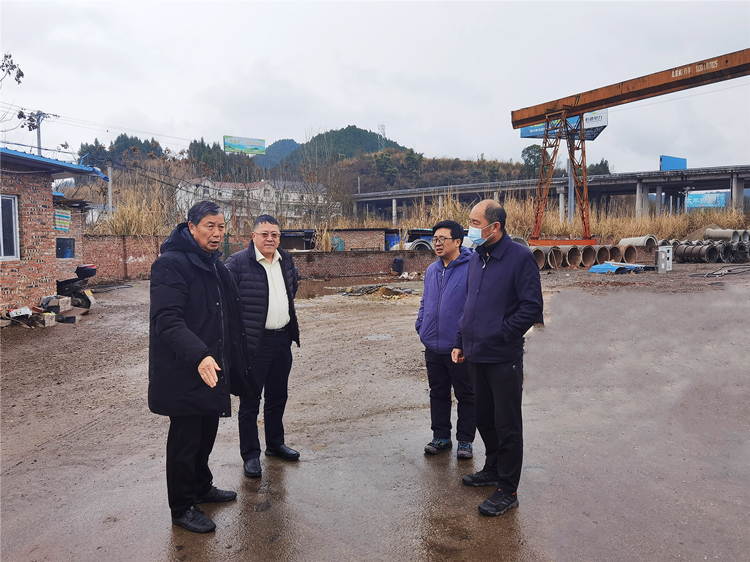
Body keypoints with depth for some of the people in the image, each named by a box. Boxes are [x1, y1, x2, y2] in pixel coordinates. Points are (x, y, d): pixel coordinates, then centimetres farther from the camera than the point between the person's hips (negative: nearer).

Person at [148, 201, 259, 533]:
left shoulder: (216, 265, 10)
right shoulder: (171, 264, -19)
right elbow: (168, 320, -28)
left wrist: (233, 360, 20)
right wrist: (198, 355, -40)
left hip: (213, 368, 8)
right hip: (184, 373, -8)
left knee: (207, 432, 22)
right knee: (184, 440, 7)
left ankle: (201, 487, 42)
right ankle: (181, 508, 24)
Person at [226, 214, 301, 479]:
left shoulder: (286, 260, 7)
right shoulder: (238, 262, -14)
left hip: (283, 339, 7)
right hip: (254, 342, -6)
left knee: (278, 396, 19)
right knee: (250, 401, 5)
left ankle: (275, 443, 36)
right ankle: (250, 455, 19)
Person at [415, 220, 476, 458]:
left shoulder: (472, 269, -12)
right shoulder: (431, 270, 10)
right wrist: (421, 325, 9)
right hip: (433, 347, 7)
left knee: (466, 395, 9)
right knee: (438, 394, 16)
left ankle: (465, 440, 23)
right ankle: (441, 437, 31)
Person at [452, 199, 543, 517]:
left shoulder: (520, 257, -13)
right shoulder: (476, 259, 11)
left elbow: (532, 307, -16)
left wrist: (501, 333, -14)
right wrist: (461, 342, 13)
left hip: (504, 358, -7)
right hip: (476, 356, 7)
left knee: (507, 425, 4)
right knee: (484, 418, 20)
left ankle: (507, 490, 16)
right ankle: (493, 470, 39)